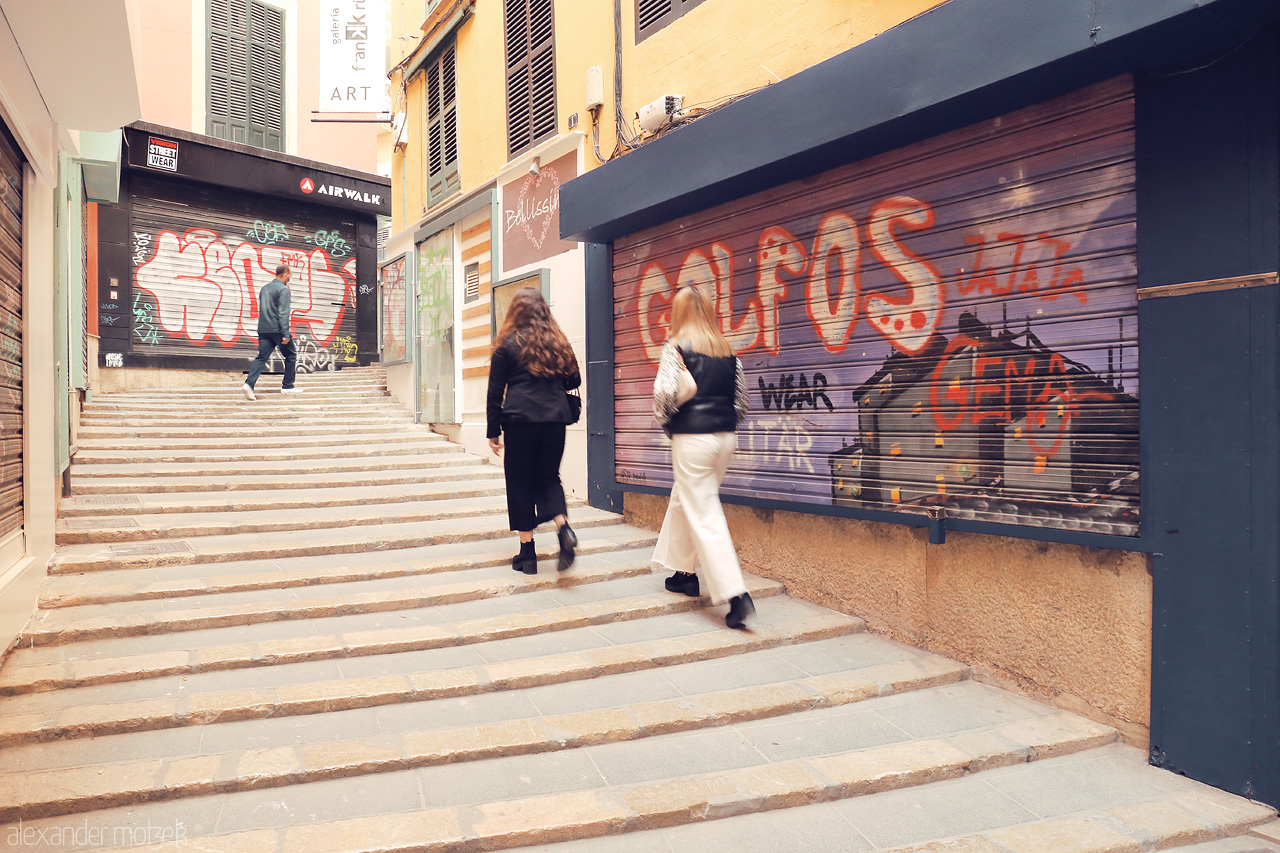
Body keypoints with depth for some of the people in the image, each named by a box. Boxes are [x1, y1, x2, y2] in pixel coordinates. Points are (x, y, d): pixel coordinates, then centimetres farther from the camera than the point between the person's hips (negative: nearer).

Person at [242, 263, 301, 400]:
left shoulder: (265, 288, 17)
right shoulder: (283, 289, -8)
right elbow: (283, 313, -16)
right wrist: (286, 334, -17)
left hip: (263, 330, 7)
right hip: (277, 330, -7)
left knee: (261, 357, 1)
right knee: (291, 355, 9)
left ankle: (249, 383, -17)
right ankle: (287, 386, 12)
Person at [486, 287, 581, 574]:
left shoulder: (508, 344, 1)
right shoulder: (558, 341, 9)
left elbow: (495, 391, 1)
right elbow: (573, 381, 14)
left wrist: (493, 431, 7)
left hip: (520, 419, -3)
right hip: (555, 419, 3)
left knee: (519, 482, 6)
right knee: (548, 476, 15)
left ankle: (527, 553, 8)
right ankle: (563, 527, -12)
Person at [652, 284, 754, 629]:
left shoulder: (676, 347, -6)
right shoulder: (728, 352, 10)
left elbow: (664, 394, -16)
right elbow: (742, 401, 10)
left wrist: (665, 422, 2)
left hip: (692, 439, -6)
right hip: (726, 437, 7)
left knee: (704, 516, -4)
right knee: (683, 501, 23)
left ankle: (737, 596, -10)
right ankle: (684, 573, 32)